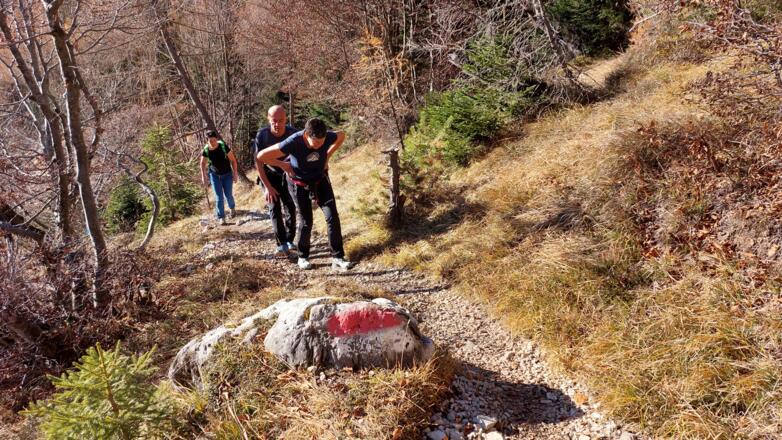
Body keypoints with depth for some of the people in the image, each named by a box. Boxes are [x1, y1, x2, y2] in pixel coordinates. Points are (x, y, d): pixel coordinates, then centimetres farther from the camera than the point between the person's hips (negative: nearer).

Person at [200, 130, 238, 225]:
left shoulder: (224, 147, -24)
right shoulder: (206, 150, -17)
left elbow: (233, 160, -13)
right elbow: (203, 163, 1)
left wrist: (235, 174, -13)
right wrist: (203, 177, 0)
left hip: (227, 174, -1)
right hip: (214, 175, 1)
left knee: (228, 195, 5)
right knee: (219, 197, -4)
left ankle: (232, 208, 38)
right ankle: (221, 217, 7)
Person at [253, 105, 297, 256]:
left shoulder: (292, 133, -21)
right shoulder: (262, 135, -24)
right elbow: (258, 160, -20)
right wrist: (267, 186, -24)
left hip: (286, 174, 1)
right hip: (269, 175, -1)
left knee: (290, 207, 0)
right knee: (274, 207, -9)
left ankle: (289, 240, 13)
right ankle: (282, 244, -10)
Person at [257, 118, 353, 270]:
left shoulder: (328, 137, -26)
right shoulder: (292, 143, -35)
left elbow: (342, 136, 2)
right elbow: (261, 156, -27)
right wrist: (284, 166, -17)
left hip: (321, 180, 3)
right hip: (299, 184, -3)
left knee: (332, 216, -7)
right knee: (306, 221, 0)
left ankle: (337, 258, 0)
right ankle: (303, 257, 22)